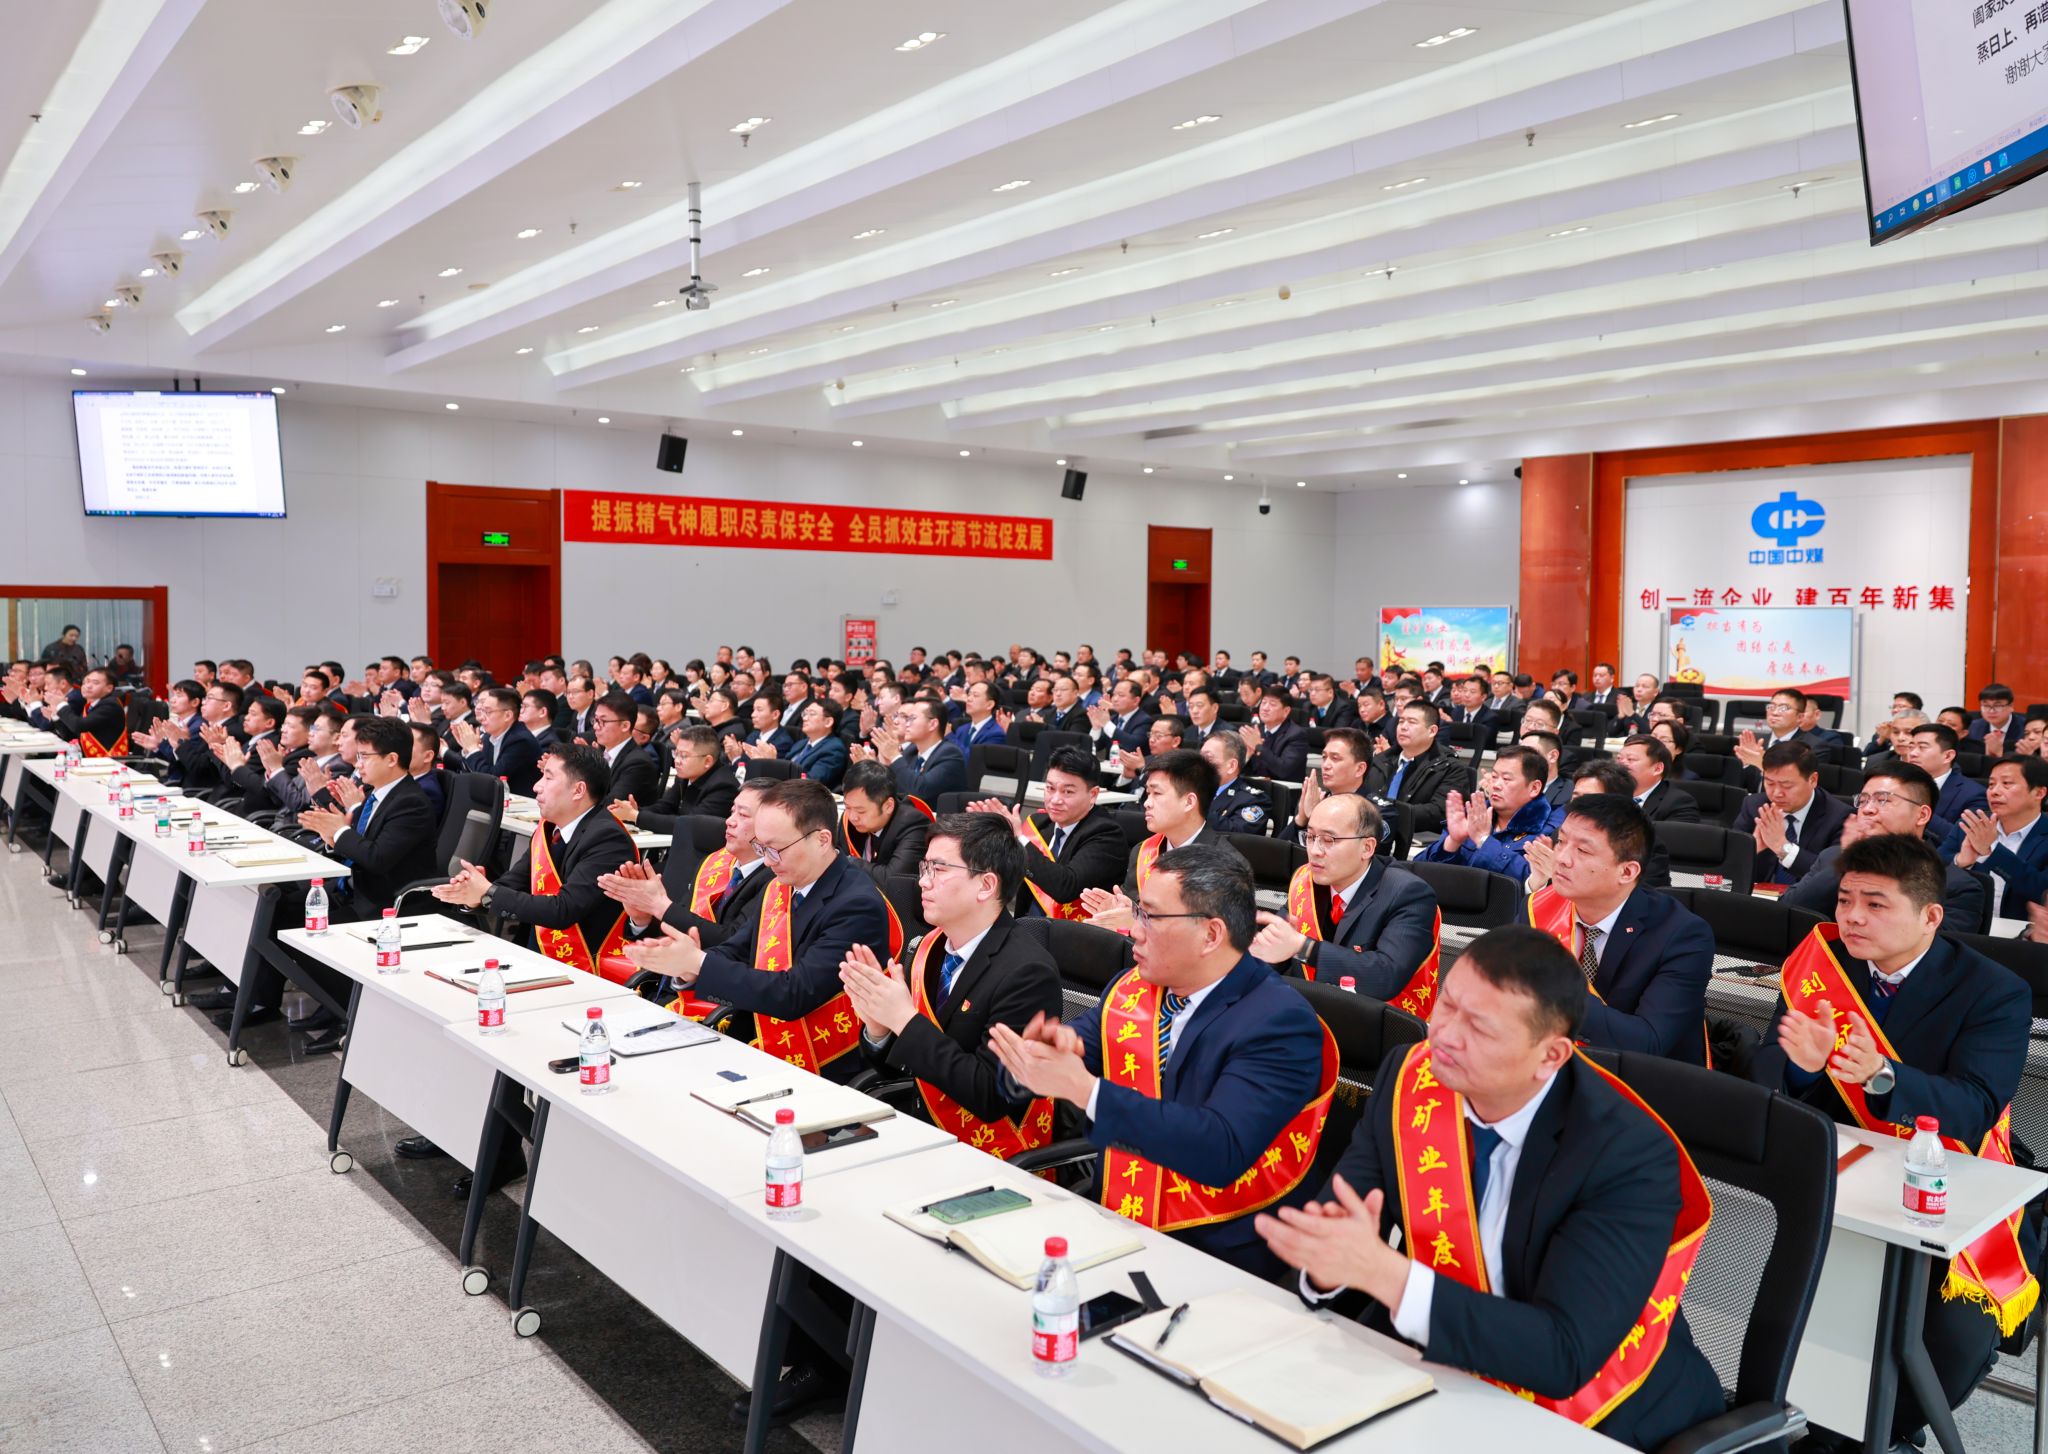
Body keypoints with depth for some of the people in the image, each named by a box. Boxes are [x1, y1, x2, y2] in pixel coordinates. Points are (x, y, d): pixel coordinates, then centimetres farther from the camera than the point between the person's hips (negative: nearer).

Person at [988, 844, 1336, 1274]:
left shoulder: (1280, 1023, -14)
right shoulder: (1129, 990, 6)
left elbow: (1221, 1152, -26)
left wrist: (1084, 1089, -29)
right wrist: (1039, 1053, -14)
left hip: (1216, 1255, -6)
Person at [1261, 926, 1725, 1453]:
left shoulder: (1629, 1157, -23)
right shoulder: (1409, 1080, -10)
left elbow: (1563, 1356, -29)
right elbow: (1327, 1225, -7)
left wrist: (1383, 1272, -37)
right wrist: (1332, 1260, -31)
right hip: (1443, 1374, 4)